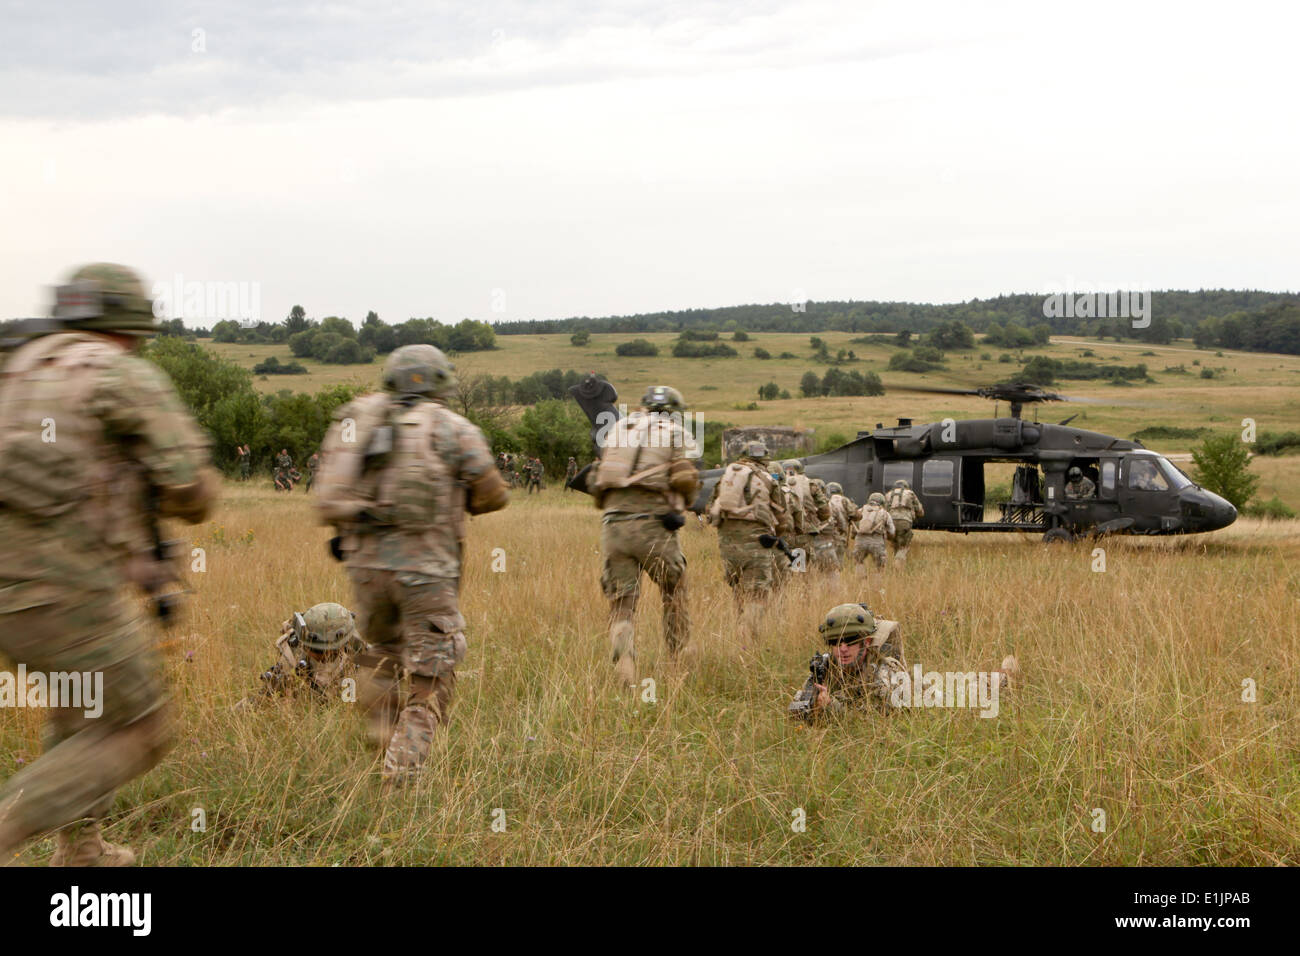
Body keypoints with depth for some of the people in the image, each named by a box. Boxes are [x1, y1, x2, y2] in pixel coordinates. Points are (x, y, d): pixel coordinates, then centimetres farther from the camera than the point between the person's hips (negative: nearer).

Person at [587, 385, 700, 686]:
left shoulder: (618, 428, 18)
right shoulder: (673, 432, 6)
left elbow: (598, 482, 16)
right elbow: (685, 478, -5)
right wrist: (681, 504, 13)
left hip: (613, 523, 3)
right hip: (652, 522, -3)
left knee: (620, 605, 5)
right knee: (675, 594, 16)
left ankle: (624, 669, -14)